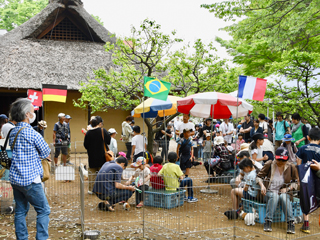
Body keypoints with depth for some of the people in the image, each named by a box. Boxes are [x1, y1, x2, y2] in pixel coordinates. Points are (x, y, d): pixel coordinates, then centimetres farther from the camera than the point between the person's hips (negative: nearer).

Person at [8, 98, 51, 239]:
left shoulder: (13, 132, 10)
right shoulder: (32, 133, -15)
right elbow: (46, 152, -5)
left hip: (15, 178, 8)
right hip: (30, 179, -8)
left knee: (20, 211, 14)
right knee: (43, 211, 2)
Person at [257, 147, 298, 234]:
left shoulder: (291, 167, 1)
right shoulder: (269, 165, -2)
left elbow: (295, 182, 12)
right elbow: (259, 176, 5)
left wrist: (287, 188, -6)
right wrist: (262, 185, -14)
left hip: (284, 192, 1)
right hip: (270, 191, -1)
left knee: (284, 197, -35)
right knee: (274, 196, -36)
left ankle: (291, 223, -34)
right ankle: (268, 222, -35)